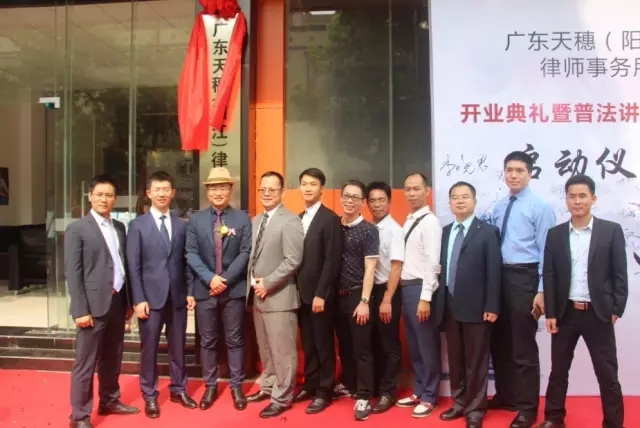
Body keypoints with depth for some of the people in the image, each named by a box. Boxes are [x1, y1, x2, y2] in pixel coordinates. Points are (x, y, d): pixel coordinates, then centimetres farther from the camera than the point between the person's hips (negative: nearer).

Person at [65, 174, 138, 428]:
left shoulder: (119, 227, 11)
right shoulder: (77, 229, -6)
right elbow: (72, 273, -10)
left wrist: (128, 300, 11)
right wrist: (81, 310, -15)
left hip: (117, 302, 6)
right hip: (94, 304, -6)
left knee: (112, 358, 17)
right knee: (85, 363, 2)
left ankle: (109, 401, 33)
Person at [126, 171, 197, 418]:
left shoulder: (181, 225, 8)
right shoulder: (138, 225, -1)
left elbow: (185, 261, 9)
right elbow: (133, 266, -5)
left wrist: (190, 292, 3)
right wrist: (138, 299, -11)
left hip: (177, 296, 3)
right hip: (151, 297, -3)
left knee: (178, 346, 12)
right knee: (149, 348, 7)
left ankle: (178, 390, 27)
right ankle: (150, 396, 20)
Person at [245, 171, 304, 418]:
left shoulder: (290, 221, -12)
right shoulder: (256, 220, 14)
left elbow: (293, 260, -18)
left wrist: (267, 284, -16)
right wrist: (252, 282, 2)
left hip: (278, 296, -8)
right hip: (257, 294, 8)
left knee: (282, 351, 1)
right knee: (265, 348, 19)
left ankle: (282, 398, 14)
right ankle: (268, 387, 35)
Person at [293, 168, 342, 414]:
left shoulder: (330, 218, -10)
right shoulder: (298, 219, 12)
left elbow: (332, 260, -14)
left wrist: (320, 294, -17)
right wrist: (297, 288, 4)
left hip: (319, 293, -6)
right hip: (301, 292, 6)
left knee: (323, 344, 5)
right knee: (307, 344, 15)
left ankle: (324, 392, 17)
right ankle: (310, 385, 28)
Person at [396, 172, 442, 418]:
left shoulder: (430, 222, -11)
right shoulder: (408, 221, 13)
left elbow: (433, 262, -17)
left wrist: (425, 298, -20)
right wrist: (402, 287, 8)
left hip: (420, 288, -8)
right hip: (405, 287, 8)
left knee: (427, 346, 4)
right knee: (413, 345, 16)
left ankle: (429, 397, 17)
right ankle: (418, 391, 29)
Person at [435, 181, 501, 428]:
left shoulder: (487, 232, -2)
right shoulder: (445, 232, 12)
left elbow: (493, 271, -7)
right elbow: (442, 268, 9)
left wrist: (492, 306, -13)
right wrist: (439, 302, 4)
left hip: (476, 307, -5)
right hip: (449, 306, 5)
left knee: (476, 361, 5)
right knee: (455, 359, 13)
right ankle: (459, 403, 27)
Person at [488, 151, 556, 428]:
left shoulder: (540, 208, -7)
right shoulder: (497, 209, 11)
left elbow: (545, 251, -10)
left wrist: (541, 291, -14)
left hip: (524, 278, -6)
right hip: (499, 277, 6)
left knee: (524, 347, 2)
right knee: (499, 342, 16)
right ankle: (505, 395, 34)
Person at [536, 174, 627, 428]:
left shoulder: (611, 231, -2)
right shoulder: (555, 234, 3)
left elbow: (620, 275, -1)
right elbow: (549, 276, 3)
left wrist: (616, 310, -6)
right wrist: (550, 313, -1)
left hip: (598, 313, -2)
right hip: (565, 313, 2)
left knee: (607, 374, 6)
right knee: (558, 370, 12)